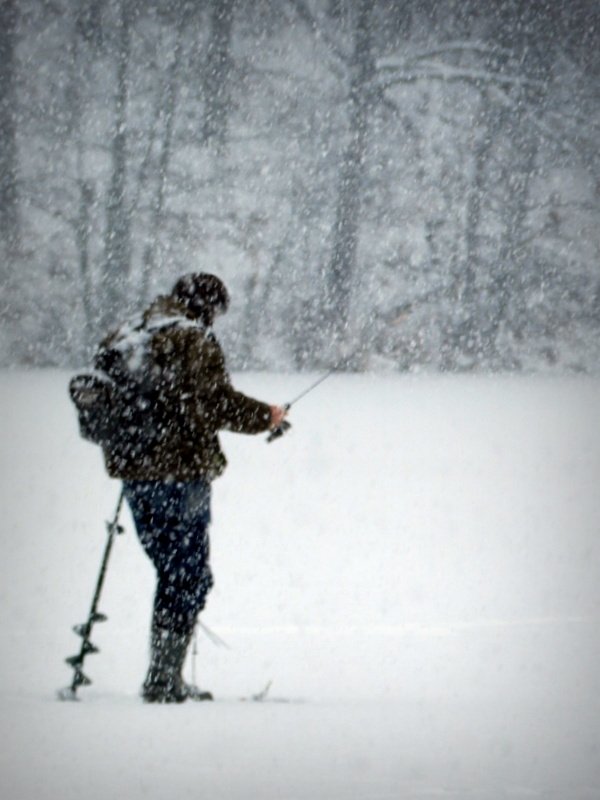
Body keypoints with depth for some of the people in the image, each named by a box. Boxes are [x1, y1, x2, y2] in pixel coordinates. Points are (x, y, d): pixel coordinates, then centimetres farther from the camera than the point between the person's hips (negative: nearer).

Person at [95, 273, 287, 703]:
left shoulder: (123, 339, 12)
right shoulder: (193, 341, -11)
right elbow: (216, 402, -14)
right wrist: (266, 416, 0)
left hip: (133, 472, 8)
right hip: (181, 470, -8)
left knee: (173, 571, 18)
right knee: (188, 577, -1)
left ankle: (163, 677, 17)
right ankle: (164, 679, -5)